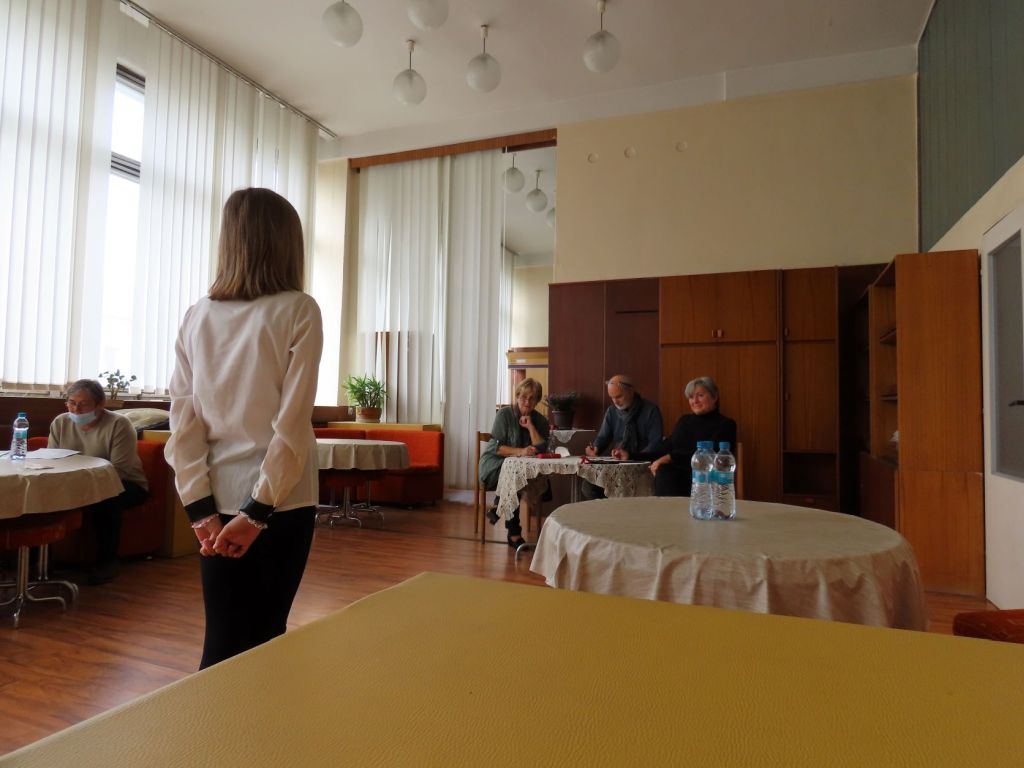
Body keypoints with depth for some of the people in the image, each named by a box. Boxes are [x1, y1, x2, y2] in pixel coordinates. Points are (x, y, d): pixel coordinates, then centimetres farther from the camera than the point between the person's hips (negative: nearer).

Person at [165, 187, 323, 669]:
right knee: (263, 636, 12)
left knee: (223, 638, 14)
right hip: (280, 500, -3)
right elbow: (292, 422, -15)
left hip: (219, 500, 4)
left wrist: (201, 508, 1)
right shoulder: (298, 310, -8)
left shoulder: (198, 315, 4)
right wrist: (259, 509, -10)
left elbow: (183, 419, 0)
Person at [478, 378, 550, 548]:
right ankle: (514, 532, -21)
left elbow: (542, 448, -7)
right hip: (494, 465, -4)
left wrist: (530, 426, -11)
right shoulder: (504, 414, -4)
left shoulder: (540, 421, 8)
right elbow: (495, 447, -11)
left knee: (540, 478, -28)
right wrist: (520, 452, -24)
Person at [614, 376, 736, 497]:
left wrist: (672, 458, -22)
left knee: (665, 471, -35)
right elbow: (665, 448, 19)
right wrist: (630, 455, 11)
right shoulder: (685, 420, 24)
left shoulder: (725, 425, 5)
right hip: (676, 474, 5)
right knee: (663, 470, -33)